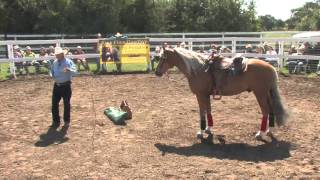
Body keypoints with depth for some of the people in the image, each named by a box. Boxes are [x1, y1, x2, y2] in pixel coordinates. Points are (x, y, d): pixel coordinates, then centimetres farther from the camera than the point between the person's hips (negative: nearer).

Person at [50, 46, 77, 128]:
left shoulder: (68, 62, -11)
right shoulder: (54, 62, 8)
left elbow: (74, 72, -25)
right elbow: (52, 71, 24)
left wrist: (69, 70, -46)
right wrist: (53, 76, 2)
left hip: (66, 86, -5)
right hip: (57, 85, 5)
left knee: (66, 104, 6)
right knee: (54, 103, 6)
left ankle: (66, 121, 21)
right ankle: (56, 121, 20)